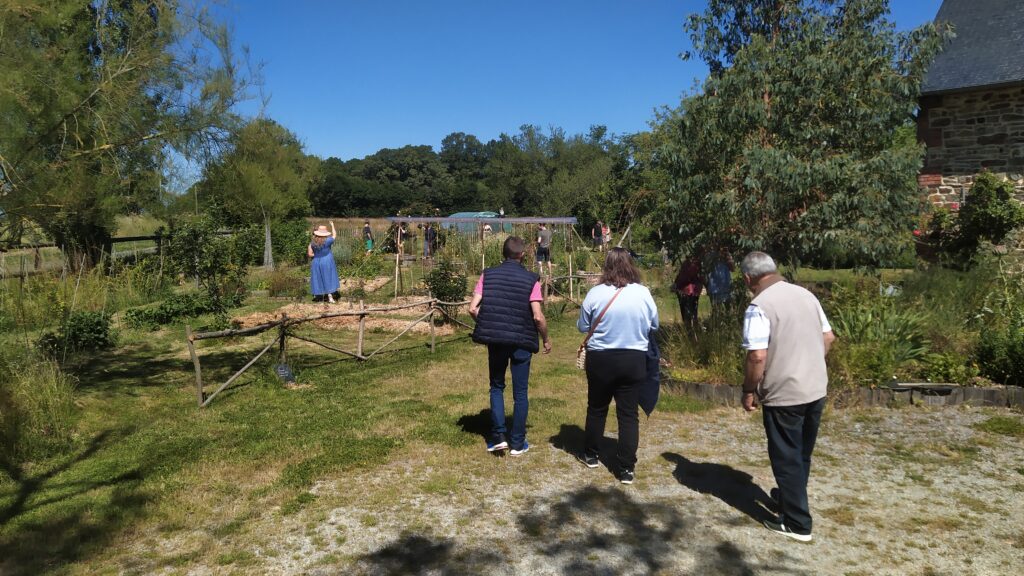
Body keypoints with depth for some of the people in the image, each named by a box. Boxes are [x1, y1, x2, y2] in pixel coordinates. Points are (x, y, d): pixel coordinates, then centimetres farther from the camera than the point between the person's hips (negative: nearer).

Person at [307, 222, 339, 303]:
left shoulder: (313, 243, -6)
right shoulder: (327, 241, -15)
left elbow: (310, 254, -5)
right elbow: (334, 235, 2)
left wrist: (317, 254, 8)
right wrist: (332, 225, 14)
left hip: (316, 263, 3)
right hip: (327, 262, -3)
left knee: (318, 278, 14)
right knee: (328, 279, 3)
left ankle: (317, 295, 24)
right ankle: (330, 296, 1)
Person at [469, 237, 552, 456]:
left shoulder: (488, 275, -1)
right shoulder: (530, 279, -7)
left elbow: (473, 308, -6)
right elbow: (538, 316, -13)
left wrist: (487, 326, 12)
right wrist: (546, 339, 3)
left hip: (495, 340, 2)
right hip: (521, 341, -2)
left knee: (497, 387, 19)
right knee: (520, 393, 10)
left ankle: (498, 436, 13)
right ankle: (517, 443, 16)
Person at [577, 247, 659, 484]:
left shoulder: (595, 293, -12)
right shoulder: (643, 293, -8)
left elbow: (582, 326, -2)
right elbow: (654, 325, 4)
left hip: (600, 359, 0)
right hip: (634, 360, 0)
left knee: (597, 408, 18)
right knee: (628, 413, 7)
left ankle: (591, 455, 33)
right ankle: (627, 467, 9)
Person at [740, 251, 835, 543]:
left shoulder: (760, 305, -18)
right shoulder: (805, 294, 5)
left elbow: (758, 356, -23)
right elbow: (828, 338, 12)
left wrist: (749, 391, -10)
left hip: (784, 395, -7)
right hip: (816, 389, 8)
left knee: (787, 458, 6)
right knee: (802, 454, 23)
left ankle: (797, 523, 15)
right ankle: (792, 498, 42)